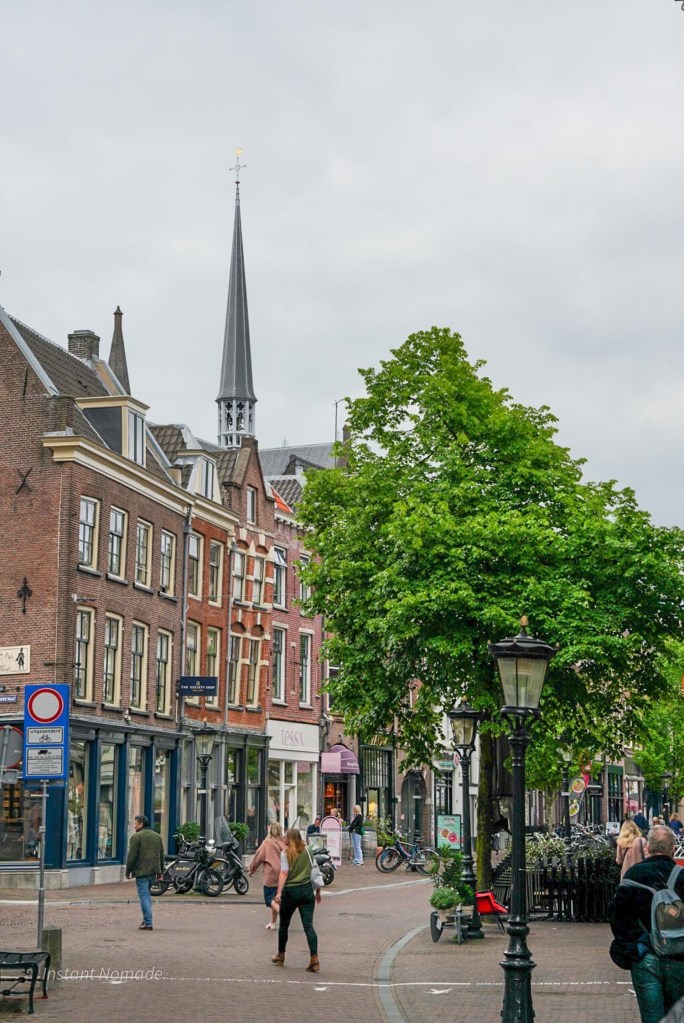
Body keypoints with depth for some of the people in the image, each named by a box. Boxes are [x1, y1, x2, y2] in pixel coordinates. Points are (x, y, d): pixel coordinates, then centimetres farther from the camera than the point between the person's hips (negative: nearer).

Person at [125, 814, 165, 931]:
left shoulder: (136, 837, -8)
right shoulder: (157, 836, 14)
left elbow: (132, 856, -10)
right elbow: (161, 855, 17)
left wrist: (128, 871, -2)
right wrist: (160, 871, 22)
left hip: (141, 871, -7)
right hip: (153, 870, 7)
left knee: (144, 895, -5)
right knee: (147, 893, 20)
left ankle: (148, 923, -10)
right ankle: (147, 919, 19)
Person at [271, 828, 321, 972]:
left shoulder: (285, 854, -4)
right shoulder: (307, 851, 7)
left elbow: (284, 874, -14)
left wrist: (279, 892, -18)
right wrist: (318, 891, 18)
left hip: (290, 891, -3)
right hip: (307, 890, 3)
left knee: (284, 924, 16)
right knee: (308, 926, -3)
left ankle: (280, 956, 28)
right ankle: (314, 959, -16)